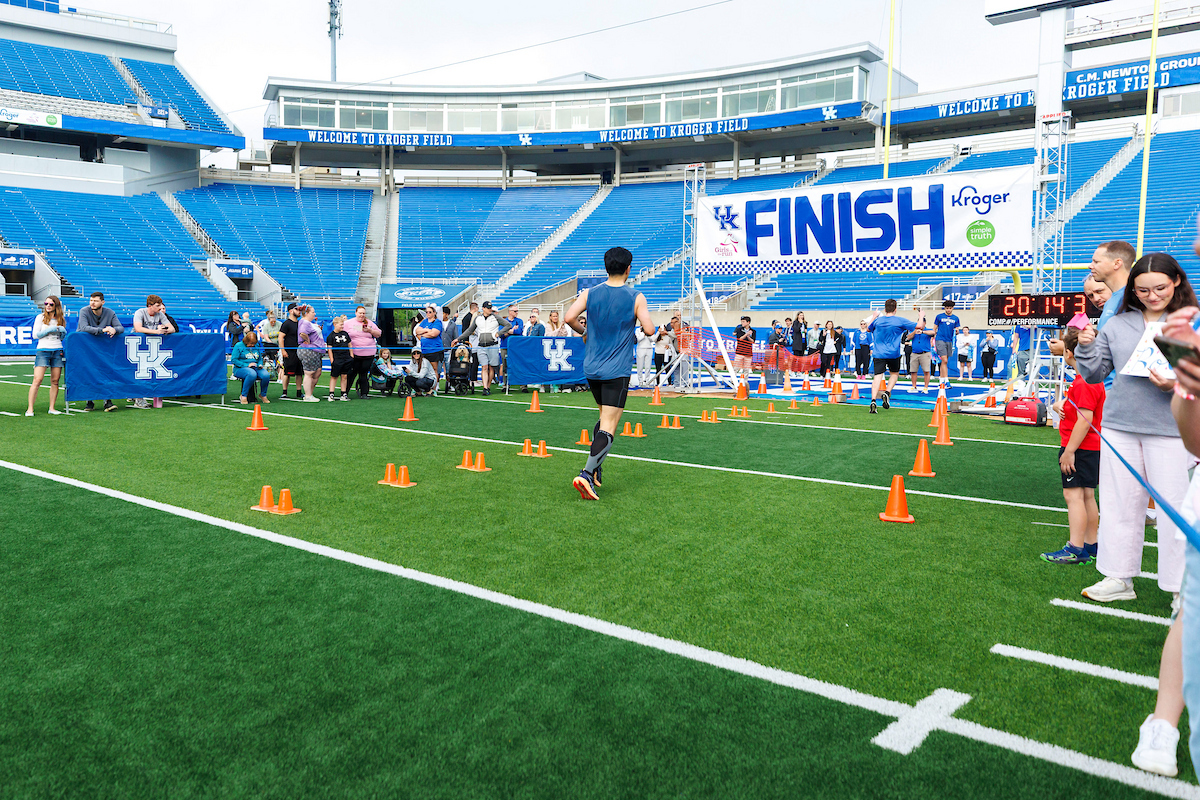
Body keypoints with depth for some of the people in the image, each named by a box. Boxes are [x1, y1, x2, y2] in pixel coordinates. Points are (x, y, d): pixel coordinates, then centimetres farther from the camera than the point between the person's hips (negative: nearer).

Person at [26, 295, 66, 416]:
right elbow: (35, 335, -1)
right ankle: (30, 409, -8)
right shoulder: (40, 318, 4)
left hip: (57, 351, 3)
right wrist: (50, 330, -10)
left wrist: (63, 332, 0)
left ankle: (52, 408, 8)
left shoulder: (61, 319, 13)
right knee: (37, 380, -11)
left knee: (55, 381, 1)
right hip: (43, 350, -3)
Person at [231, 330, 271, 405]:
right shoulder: (238, 346, 0)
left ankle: (263, 395, -3)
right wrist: (247, 365, -16)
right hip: (240, 368, -5)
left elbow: (260, 359, 25)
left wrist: (260, 364, 1)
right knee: (252, 374, -40)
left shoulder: (256, 346, 16)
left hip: (255, 368, 5)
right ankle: (244, 396, -25)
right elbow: (233, 360, -8)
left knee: (266, 375, -28)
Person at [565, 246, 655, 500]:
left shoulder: (590, 293, 2)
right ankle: (586, 474, -21)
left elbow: (570, 317, -9)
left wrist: (584, 332, 10)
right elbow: (649, 330, -11)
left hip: (592, 368, 5)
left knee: (605, 417, 24)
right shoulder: (636, 297, -6)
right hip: (617, 371, -5)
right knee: (608, 426, -7)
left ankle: (595, 468, 20)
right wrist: (638, 327, 12)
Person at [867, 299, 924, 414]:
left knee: (878, 376, -7)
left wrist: (874, 317, 39)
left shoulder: (878, 320, 4)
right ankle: (887, 393, 0)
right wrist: (922, 316, 17)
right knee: (894, 374, 21)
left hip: (879, 354, 1)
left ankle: (873, 400, -23)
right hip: (894, 354, -1)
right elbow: (919, 327, -1)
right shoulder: (900, 321, -4)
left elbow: (868, 329, 26)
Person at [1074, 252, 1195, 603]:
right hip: (1119, 426, 4)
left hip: (1170, 429, -4)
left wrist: (1177, 385, -20)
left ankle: (1181, 586, 14)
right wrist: (1086, 347, -3)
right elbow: (1095, 374, 13)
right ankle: (1119, 578, 24)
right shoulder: (1116, 325, 9)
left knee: (1174, 507, 0)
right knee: (1119, 502, 11)